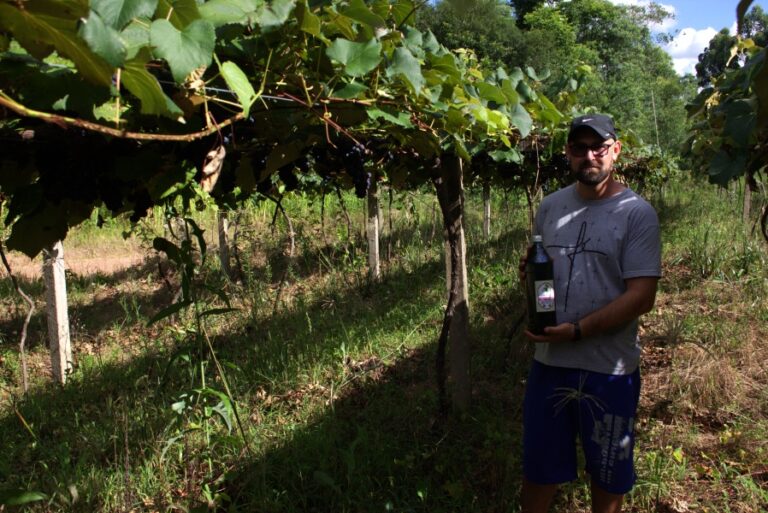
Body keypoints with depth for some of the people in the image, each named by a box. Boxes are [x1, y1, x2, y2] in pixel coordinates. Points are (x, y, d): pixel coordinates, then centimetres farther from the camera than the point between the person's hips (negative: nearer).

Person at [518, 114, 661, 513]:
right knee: (538, 467, 16)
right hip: (549, 360, 4)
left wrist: (576, 330, -23)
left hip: (609, 368, -4)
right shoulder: (550, 206, 6)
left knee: (607, 473, 17)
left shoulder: (637, 214, -10)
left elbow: (641, 297, -16)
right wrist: (528, 272, -5)